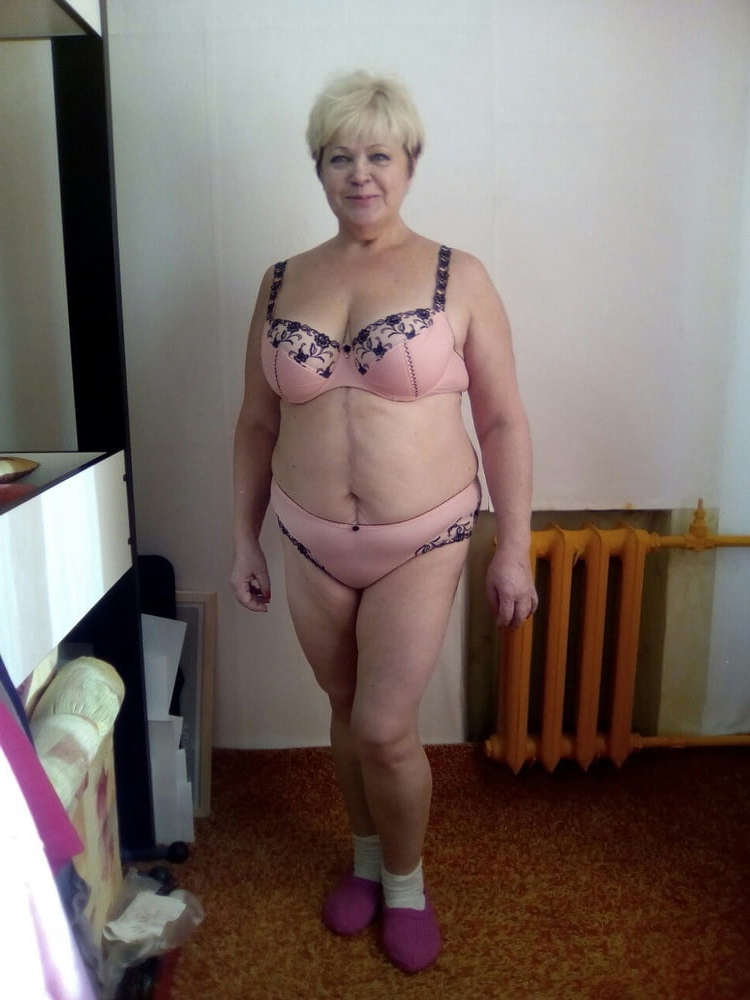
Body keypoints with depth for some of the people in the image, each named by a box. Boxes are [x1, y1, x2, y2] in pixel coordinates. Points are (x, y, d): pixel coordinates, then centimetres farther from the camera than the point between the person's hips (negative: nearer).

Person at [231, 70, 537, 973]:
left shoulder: (458, 278, -5)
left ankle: (405, 883, 29)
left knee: (384, 728, -2)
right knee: (348, 713, 16)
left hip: (421, 542, -3)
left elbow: (503, 421, -4)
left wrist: (513, 549, -6)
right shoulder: (281, 283, 4)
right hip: (311, 545, 3)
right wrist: (244, 540, 8)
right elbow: (256, 424, 8)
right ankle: (367, 857, 44)